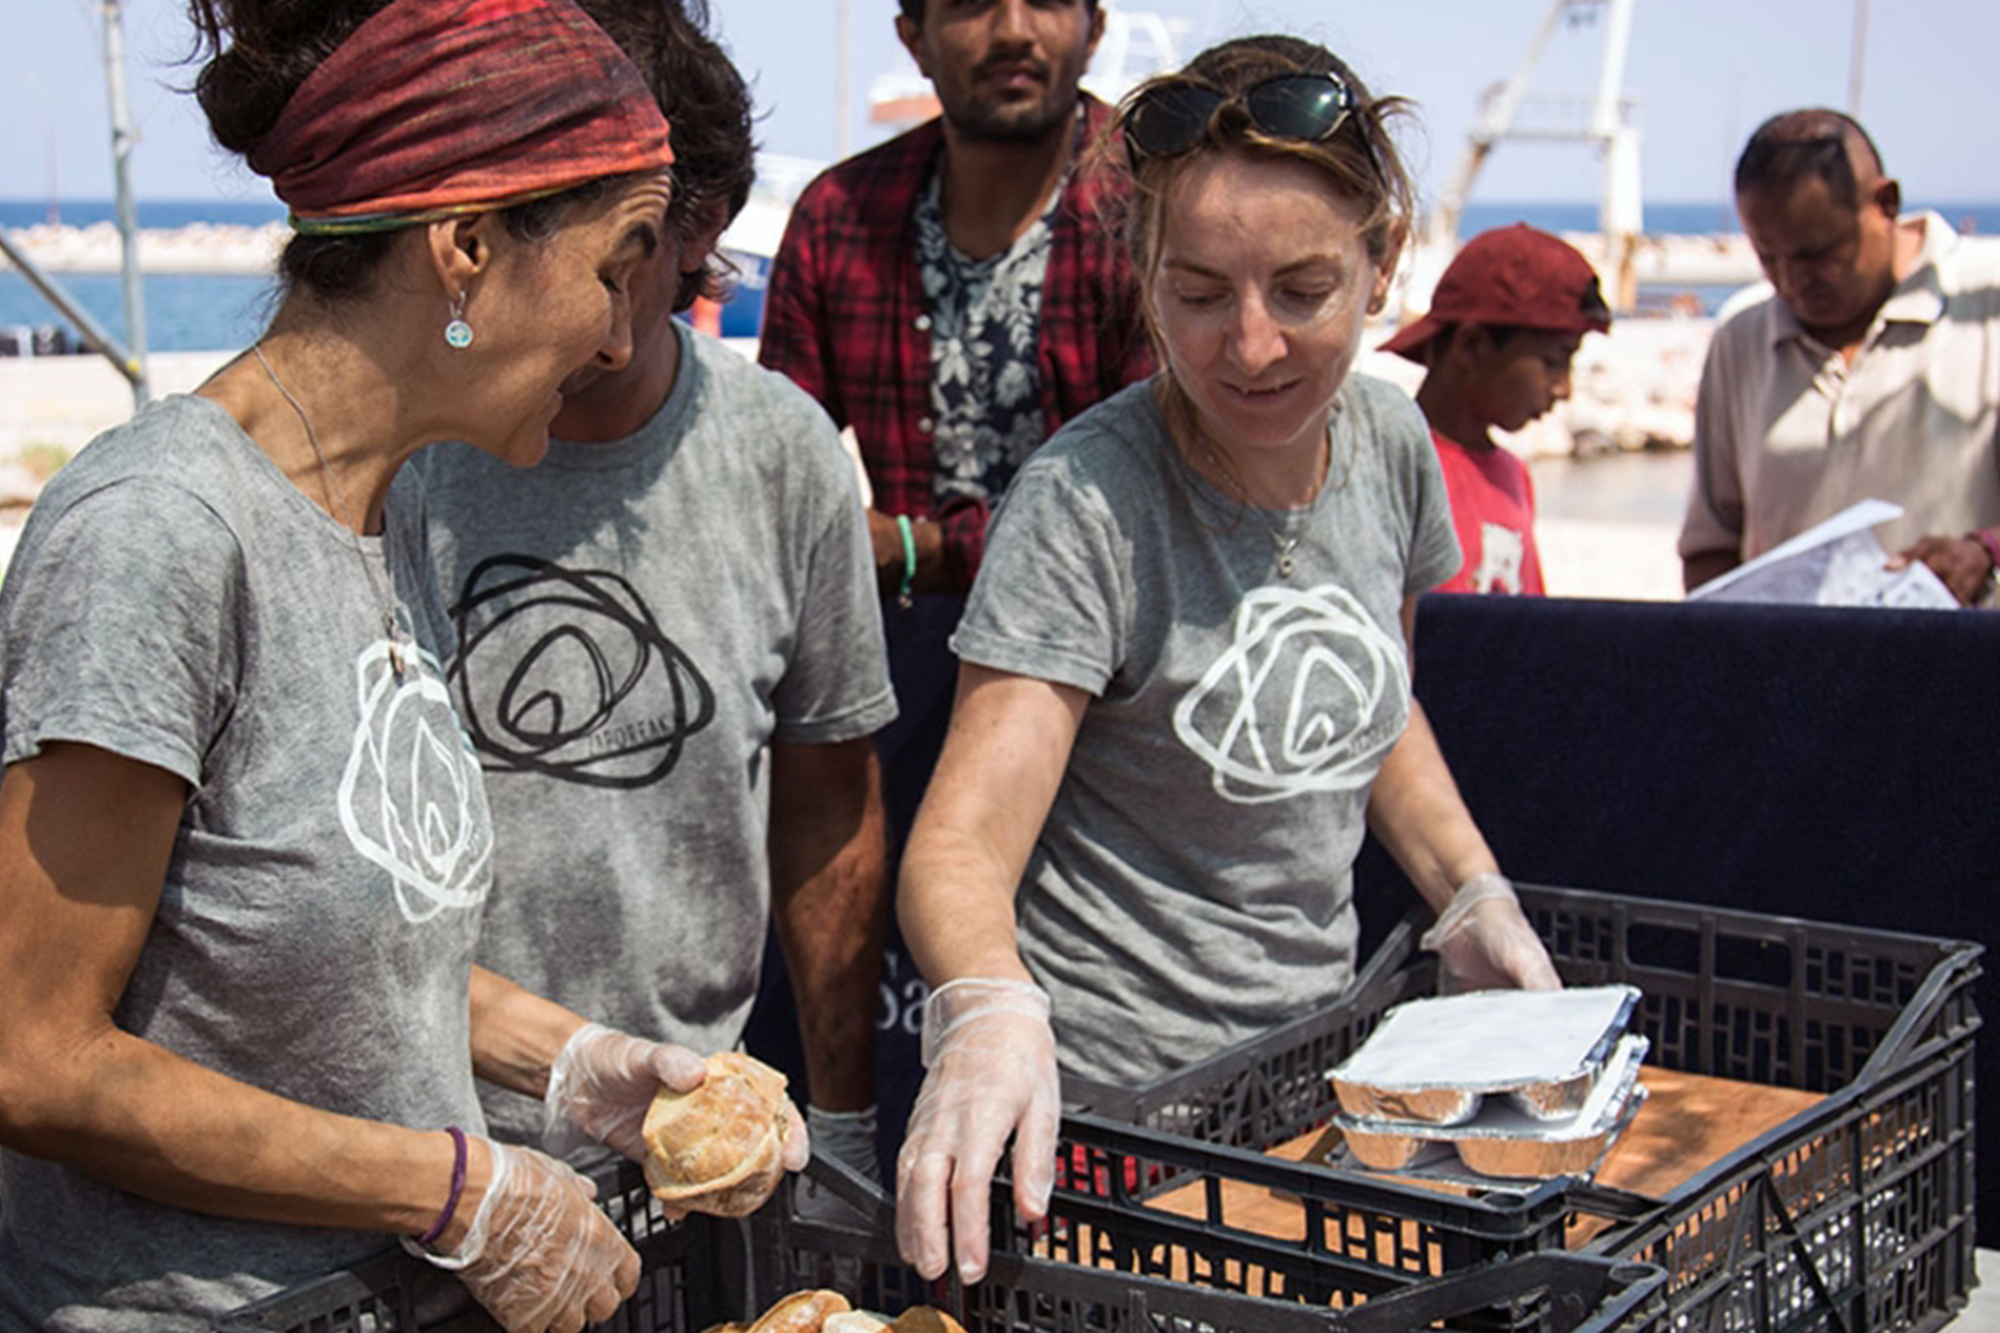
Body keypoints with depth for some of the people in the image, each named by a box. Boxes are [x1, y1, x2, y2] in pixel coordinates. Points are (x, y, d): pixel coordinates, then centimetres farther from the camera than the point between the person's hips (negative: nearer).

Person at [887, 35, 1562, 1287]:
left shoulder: (1390, 441, -1)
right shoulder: (1089, 503, -21)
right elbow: (962, 843, -27)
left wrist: (1476, 896, 5)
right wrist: (989, 1010, -47)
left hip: (1311, 1061, 6)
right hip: (1107, 1098, -6)